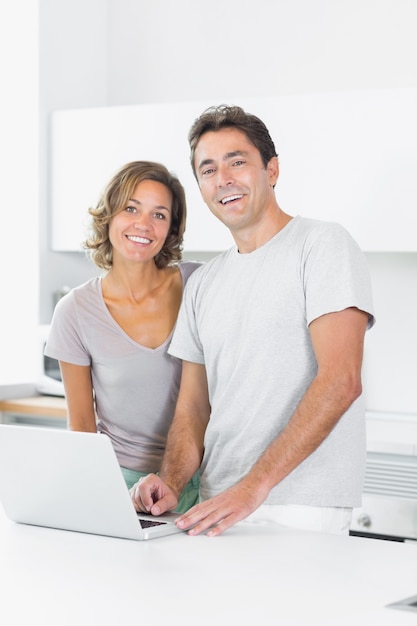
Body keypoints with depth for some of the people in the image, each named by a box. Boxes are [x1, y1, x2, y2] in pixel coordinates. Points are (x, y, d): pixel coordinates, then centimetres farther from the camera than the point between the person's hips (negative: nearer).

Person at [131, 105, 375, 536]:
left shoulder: (322, 244, -3)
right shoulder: (203, 285, 17)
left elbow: (340, 382, -15)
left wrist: (253, 487, -20)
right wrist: (171, 483, -3)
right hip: (219, 505, 5)